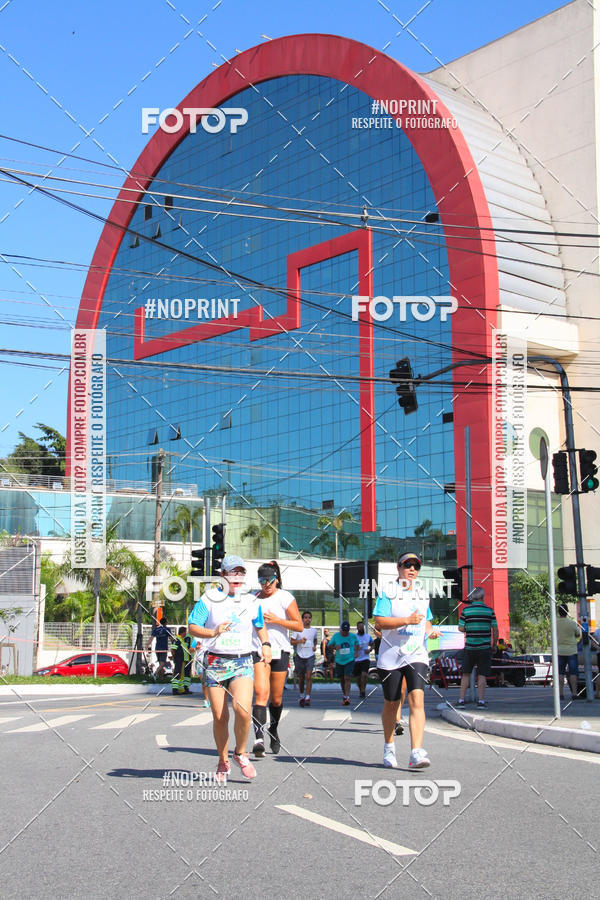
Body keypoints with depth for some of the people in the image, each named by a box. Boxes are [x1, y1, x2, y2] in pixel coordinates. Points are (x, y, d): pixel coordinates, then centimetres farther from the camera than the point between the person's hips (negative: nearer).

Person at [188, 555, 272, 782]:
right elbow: (192, 627, -4)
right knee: (220, 717, 0)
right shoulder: (209, 598, 0)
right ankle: (223, 762, 21)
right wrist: (213, 632, -21)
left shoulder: (251, 601, 9)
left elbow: (260, 625, 25)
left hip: (242, 662, 1)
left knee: (242, 709, -20)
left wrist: (266, 644, 7)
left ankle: (240, 753, 4)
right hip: (215, 662, -1)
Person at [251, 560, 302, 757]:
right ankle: (259, 738, -25)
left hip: (280, 651, -1)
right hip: (258, 651, 1)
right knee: (261, 694, -17)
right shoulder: (253, 598, 11)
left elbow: (299, 626, -3)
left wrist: (276, 620, -13)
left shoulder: (285, 597, 1)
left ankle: (273, 732, 34)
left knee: (276, 699, 8)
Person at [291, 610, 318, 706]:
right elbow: (292, 642, 0)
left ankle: (308, 697, -15)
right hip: (300, 656, 0)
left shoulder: (314, 630, 8)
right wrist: (299, 641, -18)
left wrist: (315, 646, 7)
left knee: (308, 676, -14)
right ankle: (302, 696, 28)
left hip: (310, 656, 0)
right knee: (301, 678, 9)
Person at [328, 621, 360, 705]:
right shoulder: (336, 636, -2)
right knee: (341, 679, 10)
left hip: (350, 660, -2)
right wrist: (335, 647, -14)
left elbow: (357, 644, 19)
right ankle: (344, 695, 30)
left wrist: (356, 652, 2)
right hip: (339, 661, 2)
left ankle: (347, 697, -20)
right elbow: (329, 645, 6)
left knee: (347, 678, -16)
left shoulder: (353, 636, 0)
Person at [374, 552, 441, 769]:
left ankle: (416, 753, -24)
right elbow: (379, 621, -14)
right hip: (390, 657, -2)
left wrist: (430, 630, 6)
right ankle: (388, 747, 32)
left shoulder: (422, 594, 13)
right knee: (391, 703, 9)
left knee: (417, 700, -16)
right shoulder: (388, 592, -3)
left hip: (416, 655, 2)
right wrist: (407, 621, -23)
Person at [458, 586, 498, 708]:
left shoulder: (466, 610, -3)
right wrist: (494, 645, 10)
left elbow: (461, 628, -3)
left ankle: (461, 700, 6)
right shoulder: (489, 610, -2)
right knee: (482, 675, 3)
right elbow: (495, 630, -1)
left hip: (470, 647, 1)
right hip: (485, 647, 0)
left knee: (466, 674, 9)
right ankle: (481, 700, -2)